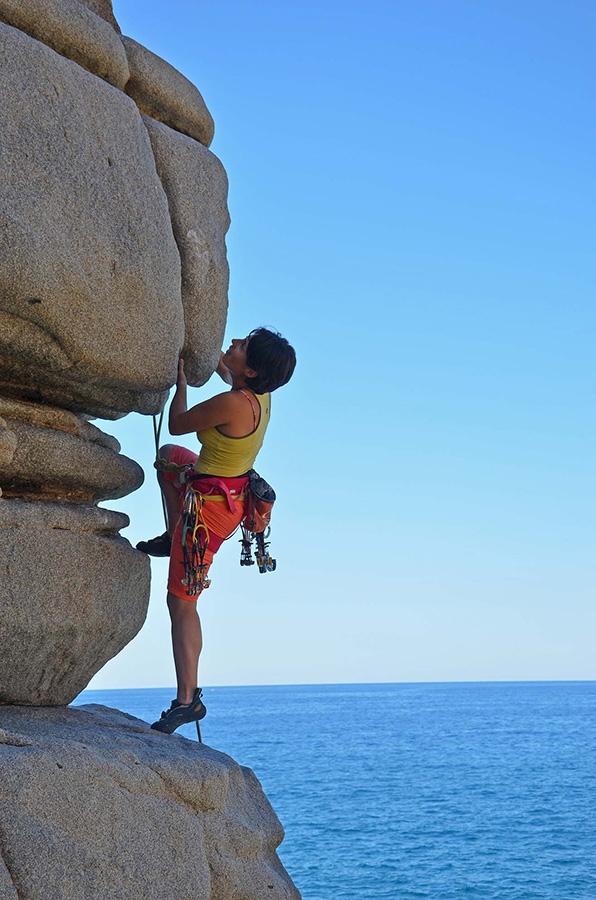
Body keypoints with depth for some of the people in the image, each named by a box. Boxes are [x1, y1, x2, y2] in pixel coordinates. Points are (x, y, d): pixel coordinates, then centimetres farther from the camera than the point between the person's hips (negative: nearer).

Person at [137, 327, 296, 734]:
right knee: (169, 457, 35)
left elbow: (177, 423, -13)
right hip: (231, 494, 9)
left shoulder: (232, 404, -30)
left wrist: (181, 379, 0)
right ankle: (174, 538, 39)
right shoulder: (260, 395, -4)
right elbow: (223, 368, 20)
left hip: (211, 506, -9)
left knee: (181, 601, -2)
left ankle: (188, 699, 1)